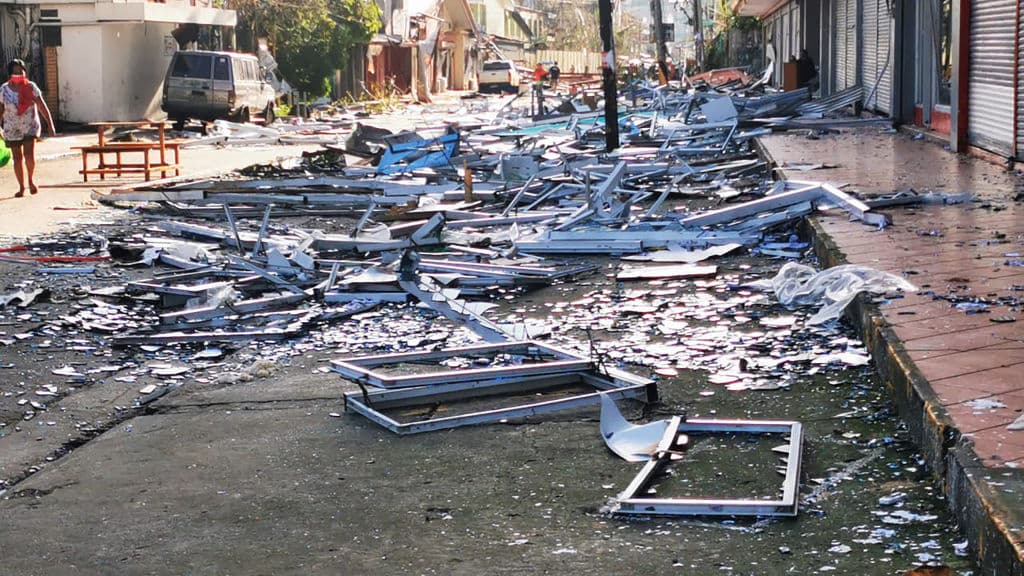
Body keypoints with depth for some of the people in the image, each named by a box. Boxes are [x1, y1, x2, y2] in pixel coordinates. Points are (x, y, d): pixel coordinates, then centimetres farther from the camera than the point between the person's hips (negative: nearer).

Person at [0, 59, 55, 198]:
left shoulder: (31, 87, -5)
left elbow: (42, 106, -3)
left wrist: (50, 124, -6)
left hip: (30, 126, -1)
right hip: (12, 129, 1)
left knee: (29, 155, -14)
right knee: (17, 158, 5)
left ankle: (31, 180, 12)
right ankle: (21, 187, 17)